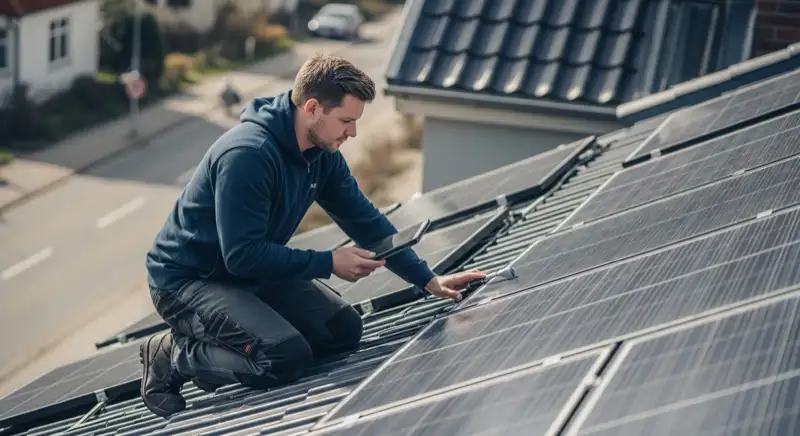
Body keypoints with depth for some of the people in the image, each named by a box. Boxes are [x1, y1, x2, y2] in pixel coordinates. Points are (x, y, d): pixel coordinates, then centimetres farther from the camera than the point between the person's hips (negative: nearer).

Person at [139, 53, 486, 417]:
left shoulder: (323, 154, -2)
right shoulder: (247, 154, -29)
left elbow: (365, 220, 6)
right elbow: (242, 255, -29)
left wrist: (430, 281, 1)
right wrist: (329, 263, -24)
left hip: (252, 273, 9)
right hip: (185, 280, -9)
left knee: (344, 330, -1)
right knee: (287, 356, -26)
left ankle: (211, 340, 9)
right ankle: (173, 355, -4)